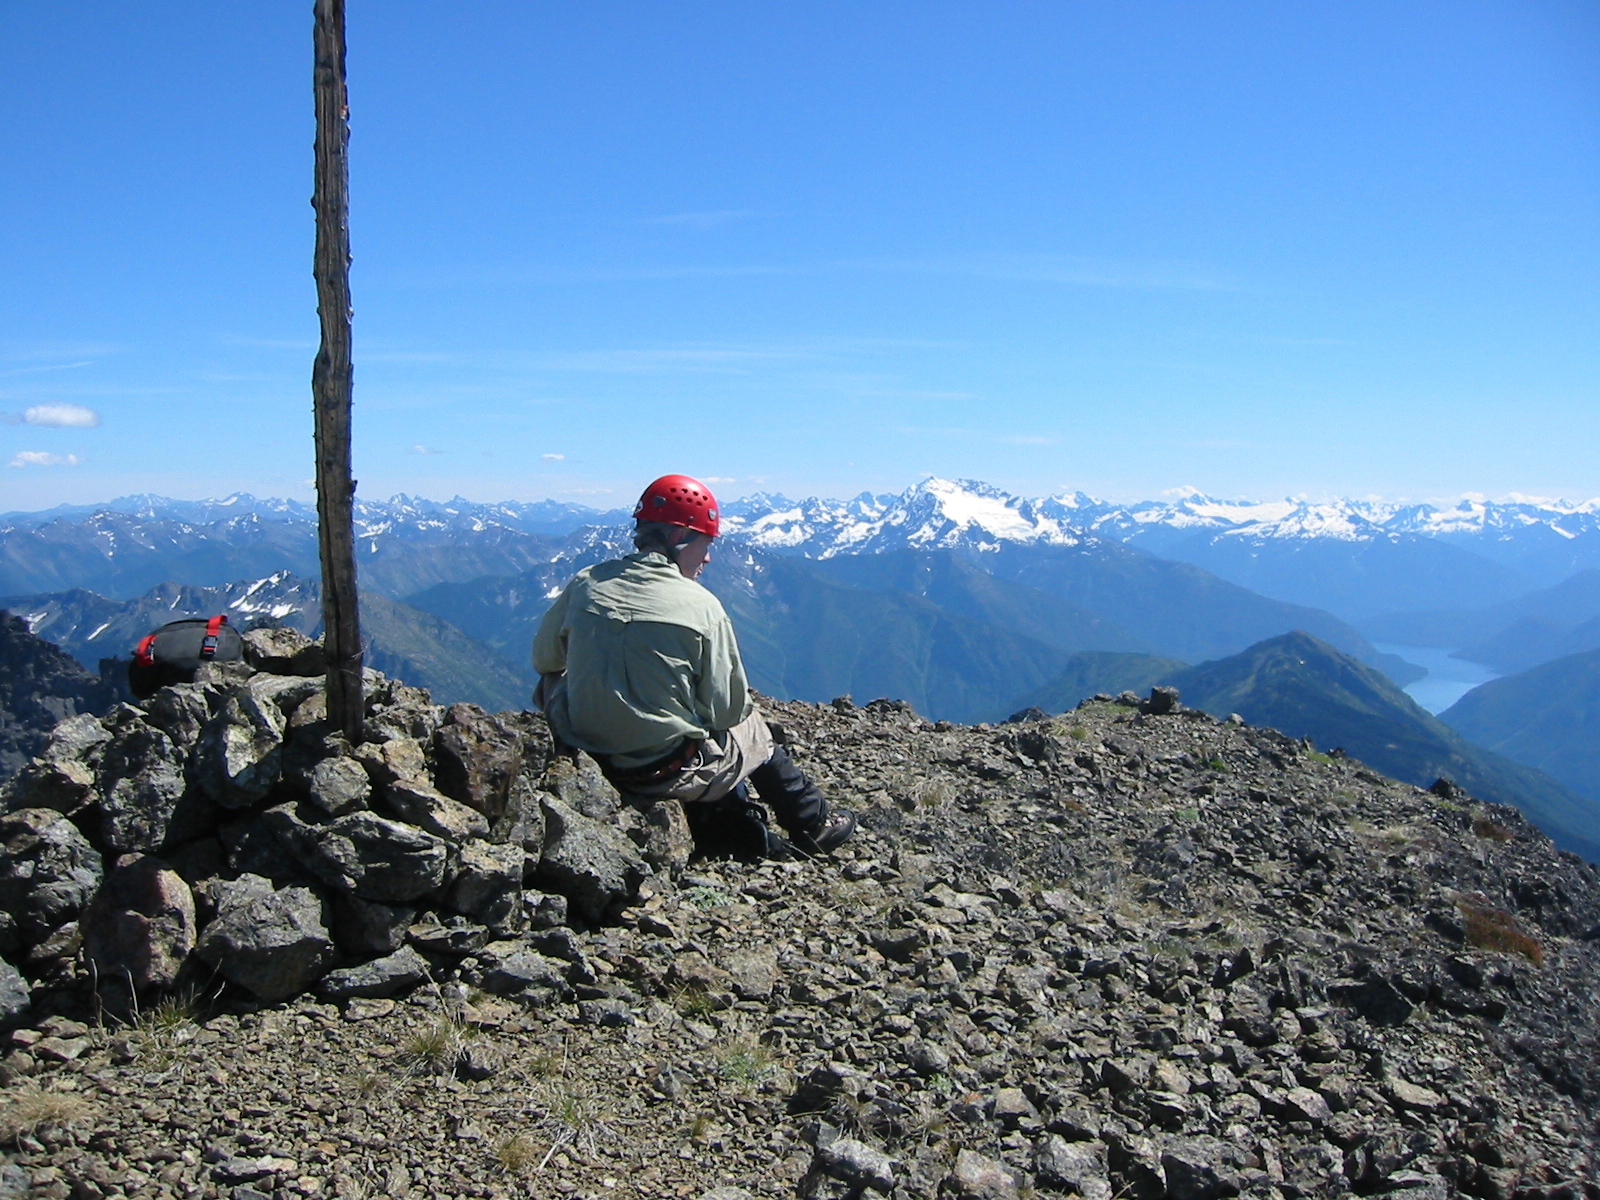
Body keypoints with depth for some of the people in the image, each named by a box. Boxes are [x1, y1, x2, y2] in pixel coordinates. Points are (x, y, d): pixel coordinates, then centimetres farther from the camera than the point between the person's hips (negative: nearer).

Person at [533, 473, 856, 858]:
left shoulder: (584, 585, -4)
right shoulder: (701, 606, -14)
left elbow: (544, 660, 9)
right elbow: (727, 709, -11)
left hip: (592, 764, 4)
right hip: (670, 774, -4)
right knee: (753, 732, 23)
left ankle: (759, 845, 40)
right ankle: (814, 829, 39)